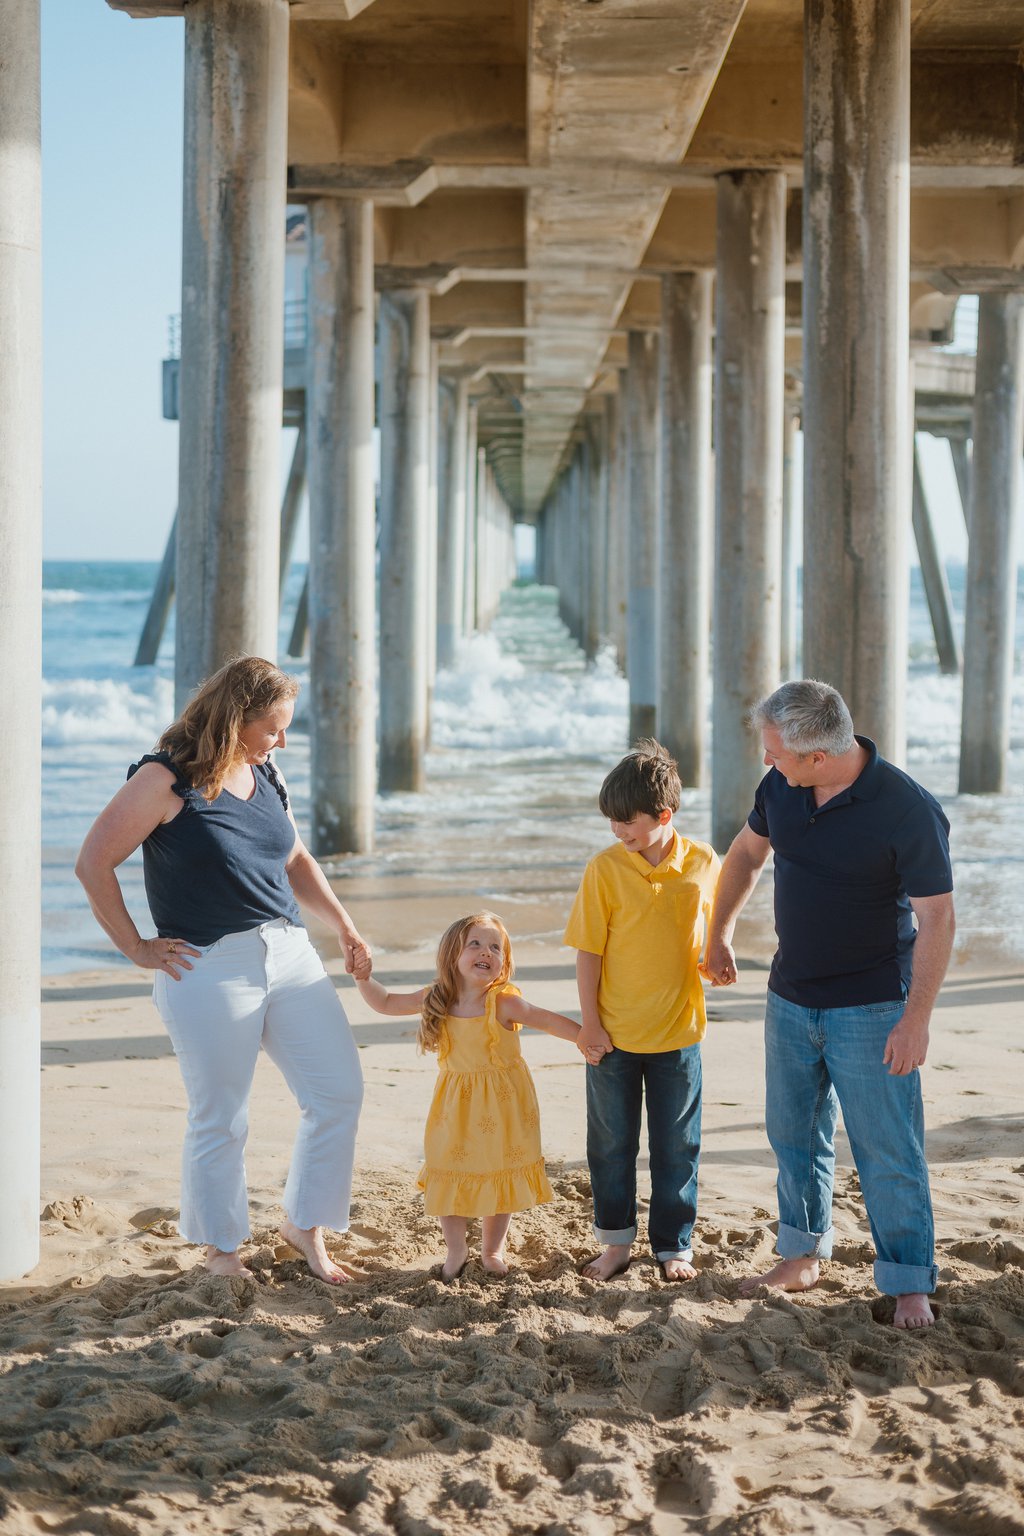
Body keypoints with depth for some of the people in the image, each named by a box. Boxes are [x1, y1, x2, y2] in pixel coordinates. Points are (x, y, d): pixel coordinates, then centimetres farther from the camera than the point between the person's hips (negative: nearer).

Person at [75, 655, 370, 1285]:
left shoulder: (266, 776, 11)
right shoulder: (166, 780, -10)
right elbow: (94, 865, -8)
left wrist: (342, 923, 13)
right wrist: (137, 948, -6)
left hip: (289, 951, 7)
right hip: (210, 968, -6)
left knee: (340, 1090, 3)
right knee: (221, 1120, 3)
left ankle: (305, 1225, 20)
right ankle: (222, 1247, 23)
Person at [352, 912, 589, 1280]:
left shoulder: (503, 1003, -17)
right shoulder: (435, 1000, -5)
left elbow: (551, 1021, -12)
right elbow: (386, 1003, 6)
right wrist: (364, 979, -8)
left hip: (502, 1103, -3)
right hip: (455, 1104, 3)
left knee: (501, 1174, 7)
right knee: (448, 1173, 3)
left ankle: (492, 1249, 28)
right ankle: (455, 1249, 23)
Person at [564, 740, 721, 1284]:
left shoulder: (703, 863, -5)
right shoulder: (605, 868, -10)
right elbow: (588, 951, -6)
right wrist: (589, 1023, -7)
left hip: (677, 1032, 1)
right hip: (613, 1033, -1)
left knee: (676, 1146, 10)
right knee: (611, 1144, 12)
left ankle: (674, 1246, 23)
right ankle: (616, 1242, 27)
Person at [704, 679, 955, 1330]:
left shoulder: (909, 810, -22)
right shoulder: (780, 787, -4)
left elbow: (937, 918, -18)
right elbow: (747, 852, 17)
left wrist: (917, 1018, -20)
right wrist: (720, 934, 22)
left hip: (871, 1008, -6)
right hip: (791, 1000, 6)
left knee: (888, 1151, -2)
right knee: (795, 1134, 15)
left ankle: (910, 1283, 8)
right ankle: (804, 1256, 31)